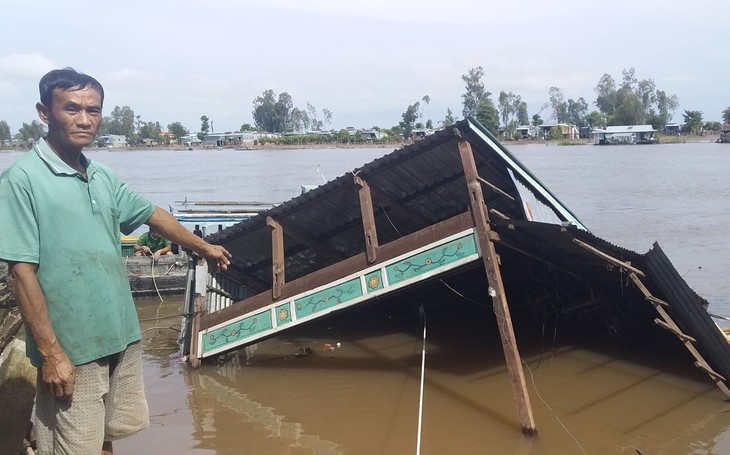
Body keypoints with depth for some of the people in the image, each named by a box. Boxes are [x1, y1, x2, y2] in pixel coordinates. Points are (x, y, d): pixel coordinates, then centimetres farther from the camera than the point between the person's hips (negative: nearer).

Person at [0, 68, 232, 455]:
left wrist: (203, 247, 34)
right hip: (70, 348, -6)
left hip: (122, 338, 7)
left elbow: (154, 215, 22)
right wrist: (50, 352, -17)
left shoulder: (103, 177, 7)